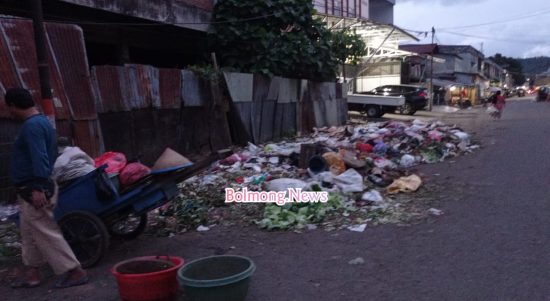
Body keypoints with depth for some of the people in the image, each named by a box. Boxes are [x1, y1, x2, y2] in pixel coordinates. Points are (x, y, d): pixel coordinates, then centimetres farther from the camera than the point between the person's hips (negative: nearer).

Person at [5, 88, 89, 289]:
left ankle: (74, 272, 0)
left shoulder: (31, 126, -18)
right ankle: (31, 272, 28)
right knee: (29, 234, 18)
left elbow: (39, 158, -28)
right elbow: (51, 154, 22)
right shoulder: (43, 121, 14)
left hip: (33, 192, -10)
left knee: (46, 234, -5)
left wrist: (38, 188, -32)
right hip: (32, 189, 10)